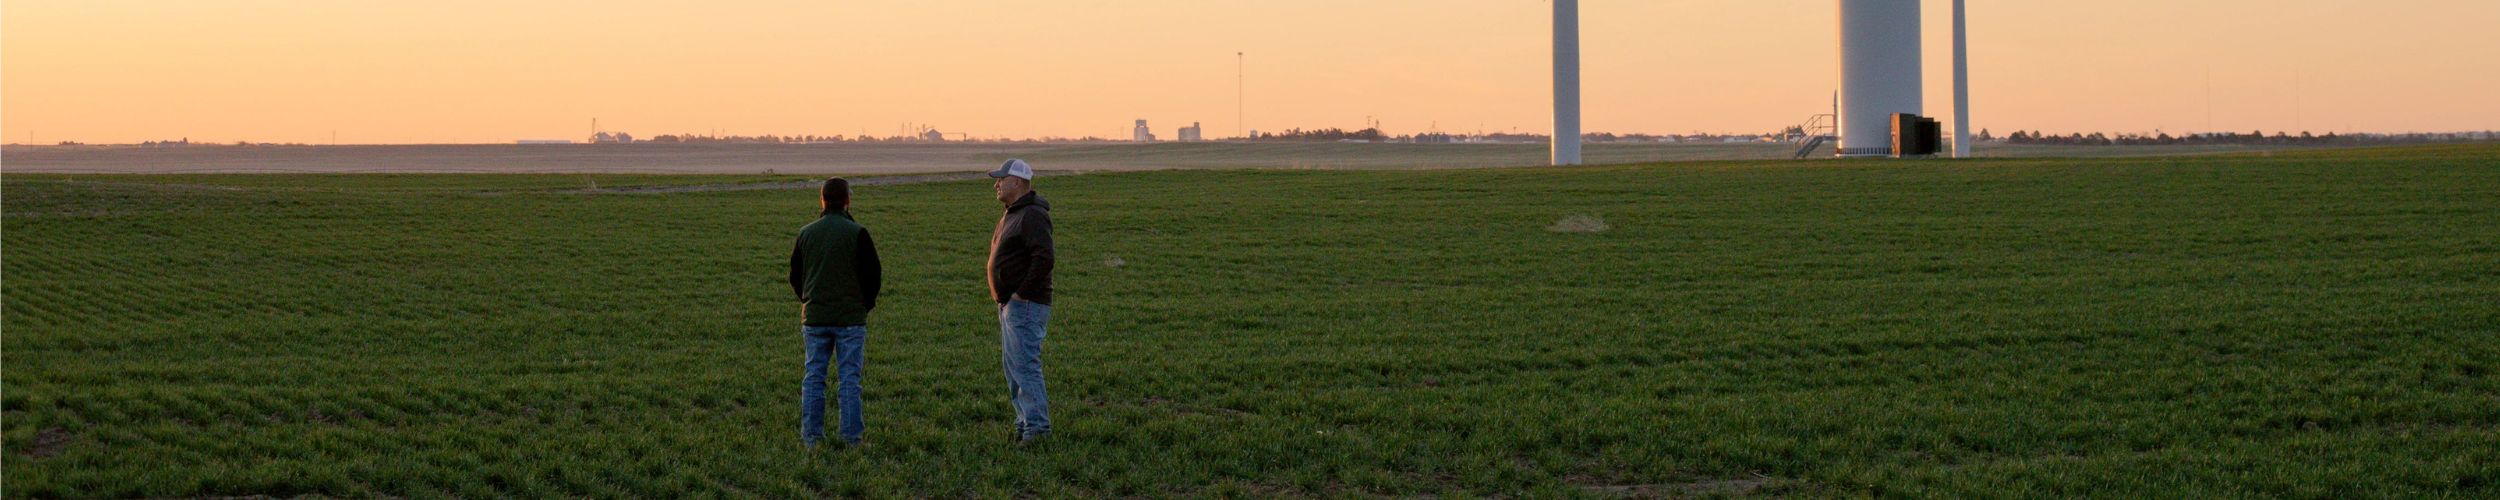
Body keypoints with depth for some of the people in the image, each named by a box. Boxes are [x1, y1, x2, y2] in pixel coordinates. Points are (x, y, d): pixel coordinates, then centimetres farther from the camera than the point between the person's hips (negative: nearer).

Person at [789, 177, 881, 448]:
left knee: (813, 377, 8)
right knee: (850, 378, 1)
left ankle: (811, 434, 6)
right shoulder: (856, 233, -8)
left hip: (814, 317, 3)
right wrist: (866, 304, 11)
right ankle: (851, 435, 0)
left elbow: (794, 276, 11)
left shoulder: (806, 233, 4)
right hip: (850, 318, -3)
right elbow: (873, 274, -5)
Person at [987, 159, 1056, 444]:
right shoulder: (1011, 215, 18)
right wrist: (1004, 297, 16)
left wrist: (1022, 293, -21)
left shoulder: (1032, 216, -16)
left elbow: (1044, 259, -26)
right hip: (1010, 305, 11)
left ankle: (1037, 427, -11)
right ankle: (1026, 424, 20)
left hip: (1025, 304, -11)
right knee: (1012, 366, 14)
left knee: (1024, 366, -12)